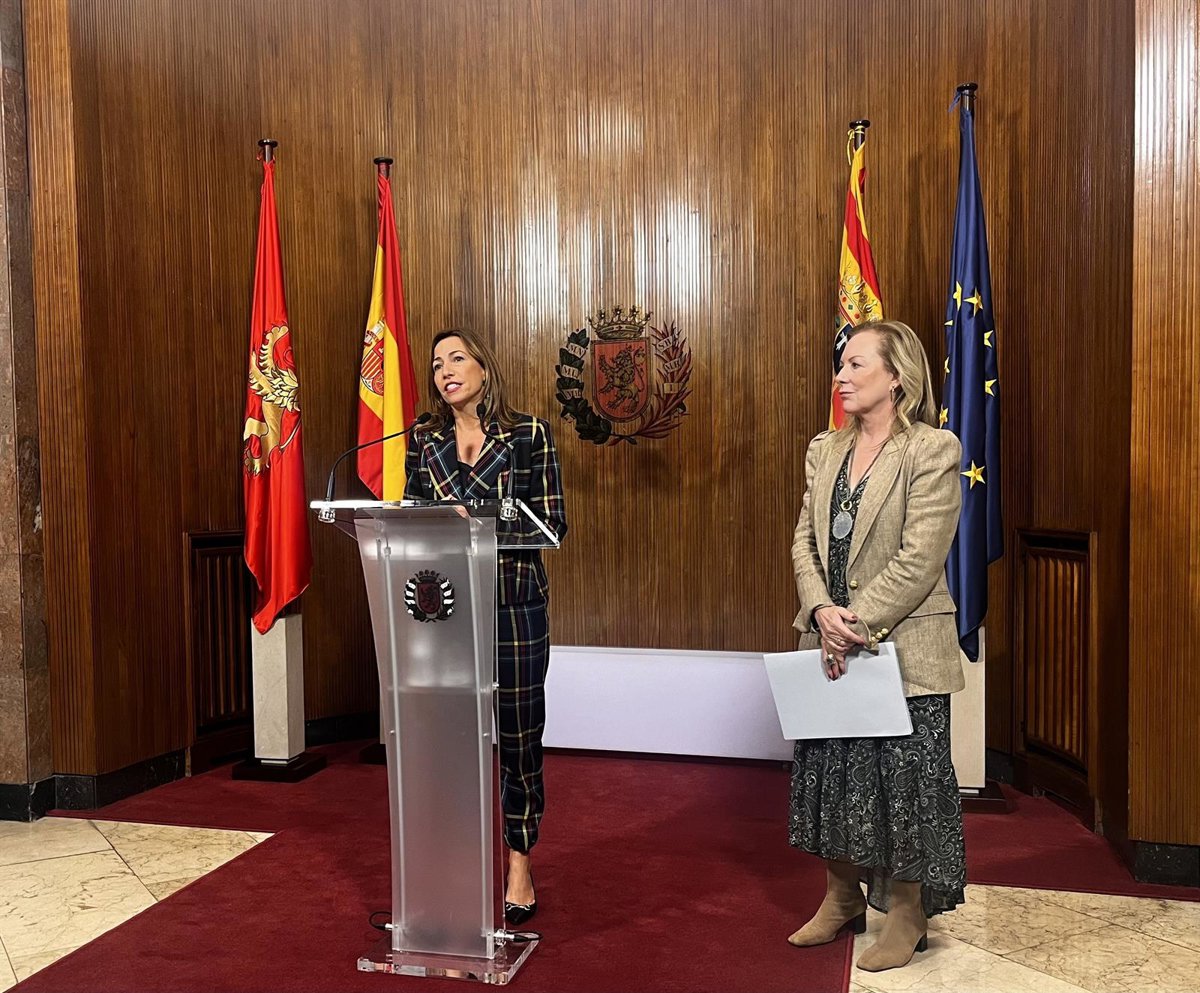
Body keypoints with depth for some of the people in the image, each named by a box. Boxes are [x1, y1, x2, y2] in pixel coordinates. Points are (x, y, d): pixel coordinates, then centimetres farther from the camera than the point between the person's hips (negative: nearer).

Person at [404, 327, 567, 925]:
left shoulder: (528, 435, 0)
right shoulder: (423, 441, 10)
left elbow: (553, 522, -4)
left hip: (514, 602, -2)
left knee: (518, 735, 4)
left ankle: (519, 865, 21)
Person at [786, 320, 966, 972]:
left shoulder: (932, 451, -11)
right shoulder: (826, 449, 9)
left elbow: (919, 559, -17)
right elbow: (805, 539, 5)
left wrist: (856, 624, -17)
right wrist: (822, 612, -11)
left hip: (902, 647, -6)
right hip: (832, 646, 6)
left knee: (902, 776, 5)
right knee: (831, 767, 15)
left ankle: (906, 915, 24)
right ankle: (843, 897, 34)